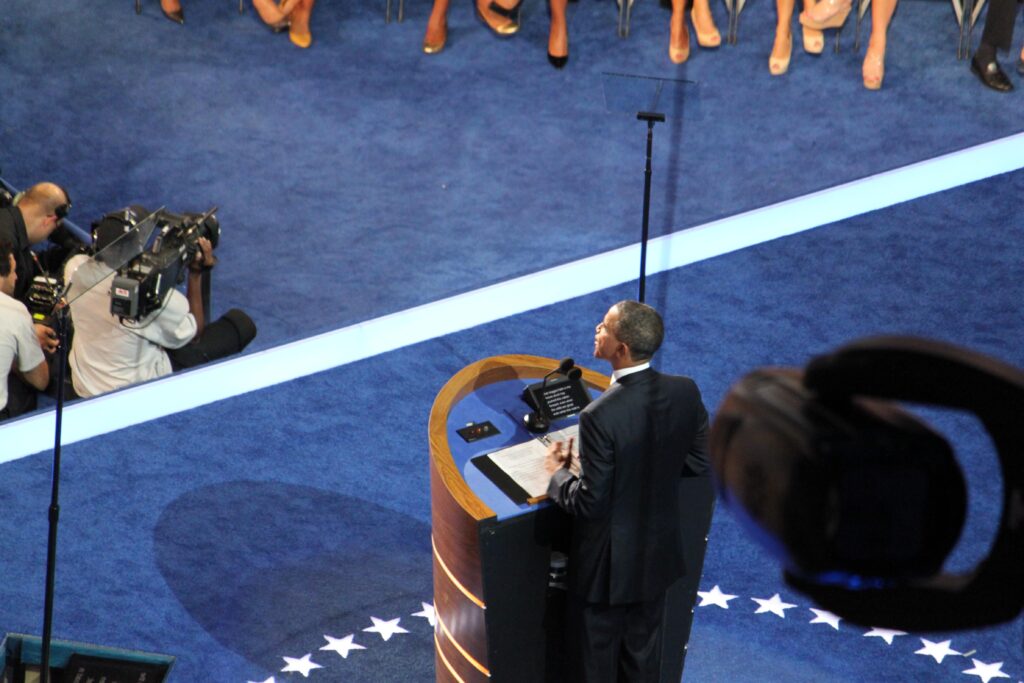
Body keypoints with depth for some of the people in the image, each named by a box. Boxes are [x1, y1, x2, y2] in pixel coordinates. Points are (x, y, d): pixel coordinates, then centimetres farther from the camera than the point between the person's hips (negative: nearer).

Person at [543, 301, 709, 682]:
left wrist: (558, 473, -6)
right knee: (643, 650, 25)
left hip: (608, 563, -6)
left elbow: (589, 504, -25)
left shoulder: (600, 417, -32)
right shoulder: (685, 392, -14)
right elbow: (698, 460, 1)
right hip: (659, 553, 6)